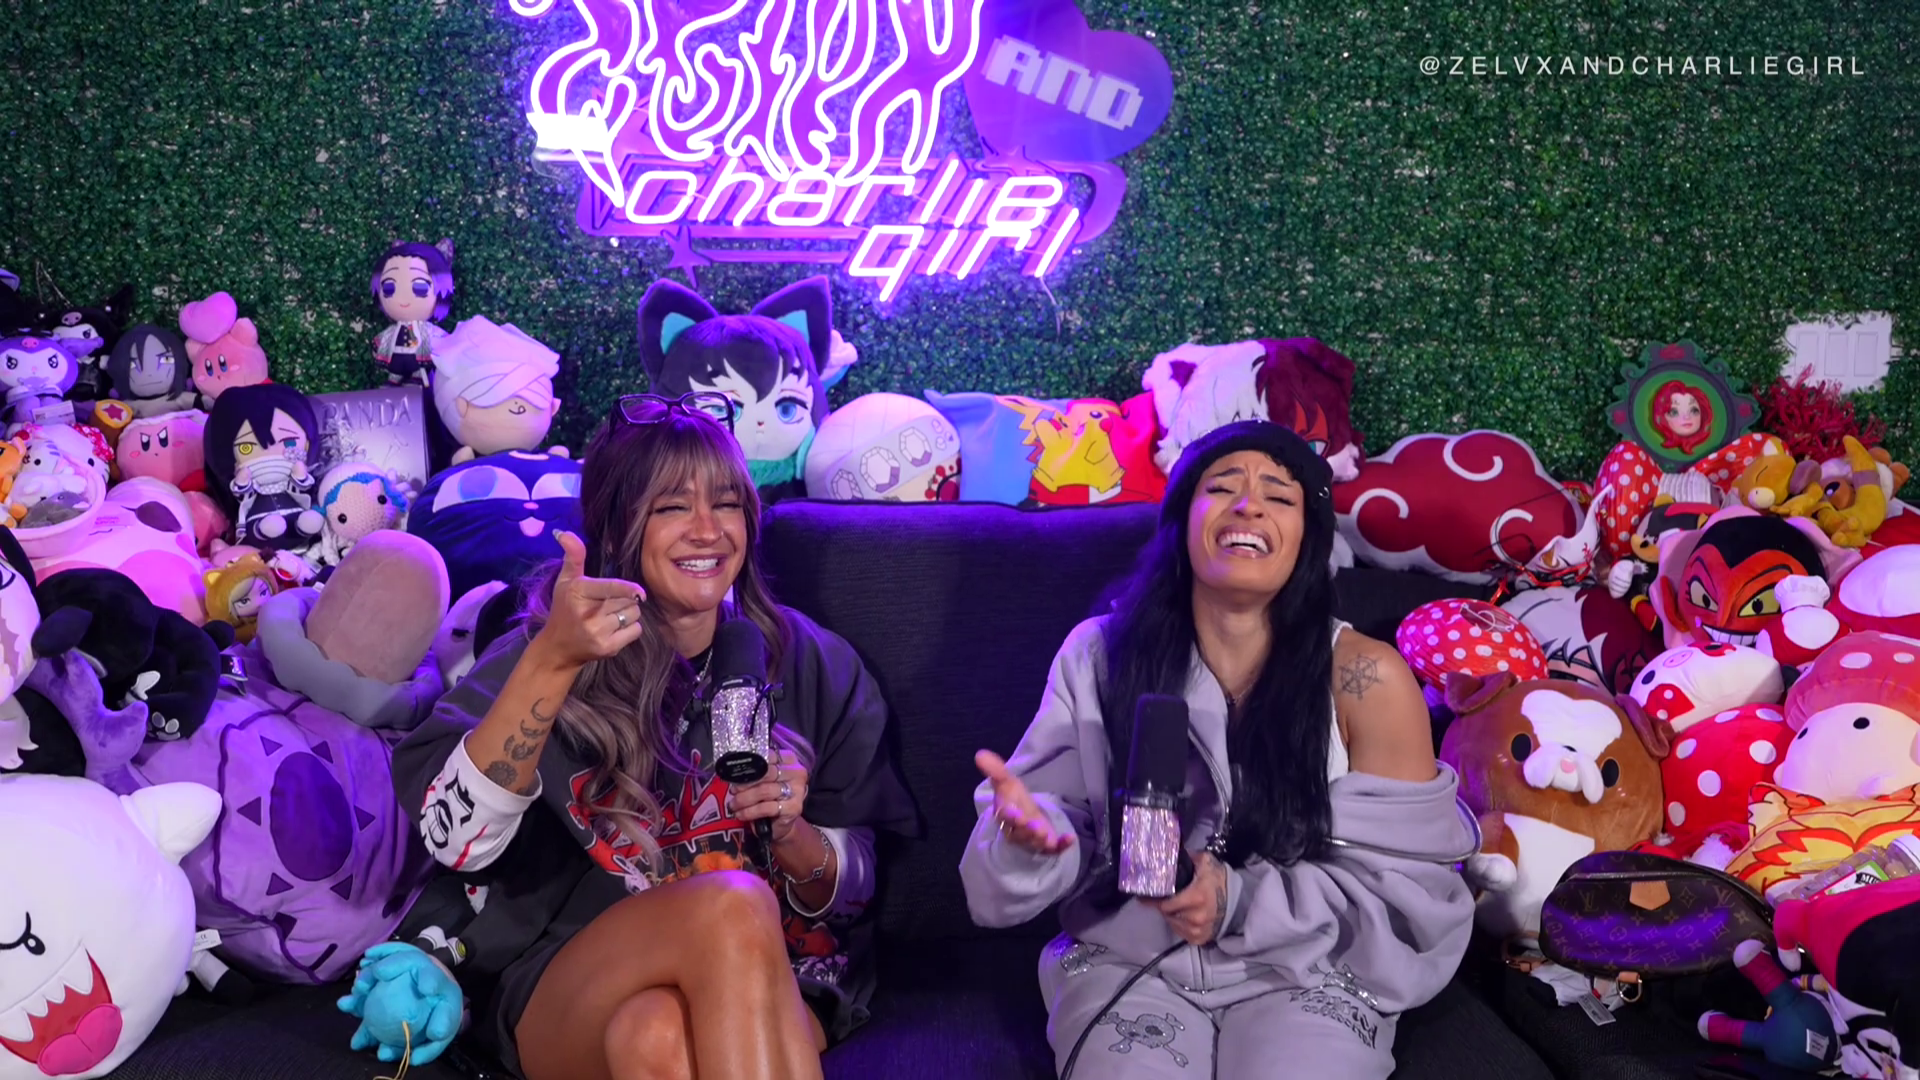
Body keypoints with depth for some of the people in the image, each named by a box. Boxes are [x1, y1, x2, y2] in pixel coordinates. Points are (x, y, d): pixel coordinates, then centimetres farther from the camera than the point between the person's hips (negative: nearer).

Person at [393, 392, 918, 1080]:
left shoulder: (812, 663, 5)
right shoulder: (543, 650, 0)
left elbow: (851, 893, 8)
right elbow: (457, 841, -17)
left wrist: (791, 834, -14)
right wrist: (553, 661, -29)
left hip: (766, 991, 0)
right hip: (562, 1001, 0)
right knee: (733, 904, -31)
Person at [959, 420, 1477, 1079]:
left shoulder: (1367, 679, -9)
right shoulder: (1099, 655, -2)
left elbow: (1409, 883, -6)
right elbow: (1066, 826, 1)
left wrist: (1241, 900, -18)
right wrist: (1030, 828, -24)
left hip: (1305, 972, 0)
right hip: (1127, 961, 1)